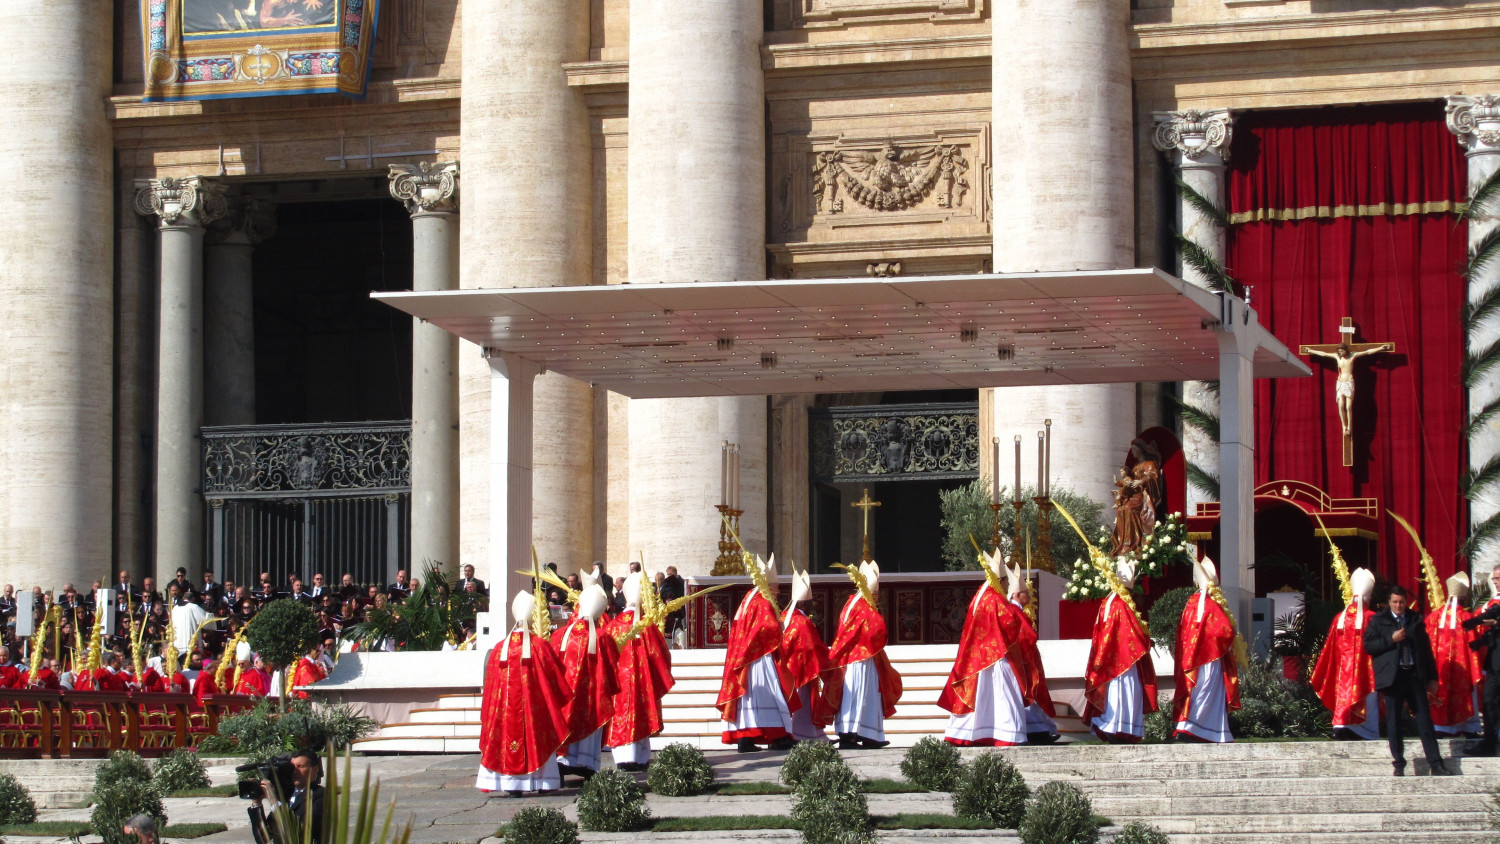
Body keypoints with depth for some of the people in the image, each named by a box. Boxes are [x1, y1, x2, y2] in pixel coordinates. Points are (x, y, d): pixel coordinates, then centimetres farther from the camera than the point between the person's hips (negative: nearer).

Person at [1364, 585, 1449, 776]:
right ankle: (1399, 764, 7)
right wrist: (1391, 639, -13)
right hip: (1392, 677, -1)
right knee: (1393, 722, 0)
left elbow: (1426, 648, 14)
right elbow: (1368, 646, -2)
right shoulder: (1378, 621, 7)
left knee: (1425, 720, -2)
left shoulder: (1416, 620, 13)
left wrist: (1432, 677, 9)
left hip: (1415, 675, 1)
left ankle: (1436, 764, -2)